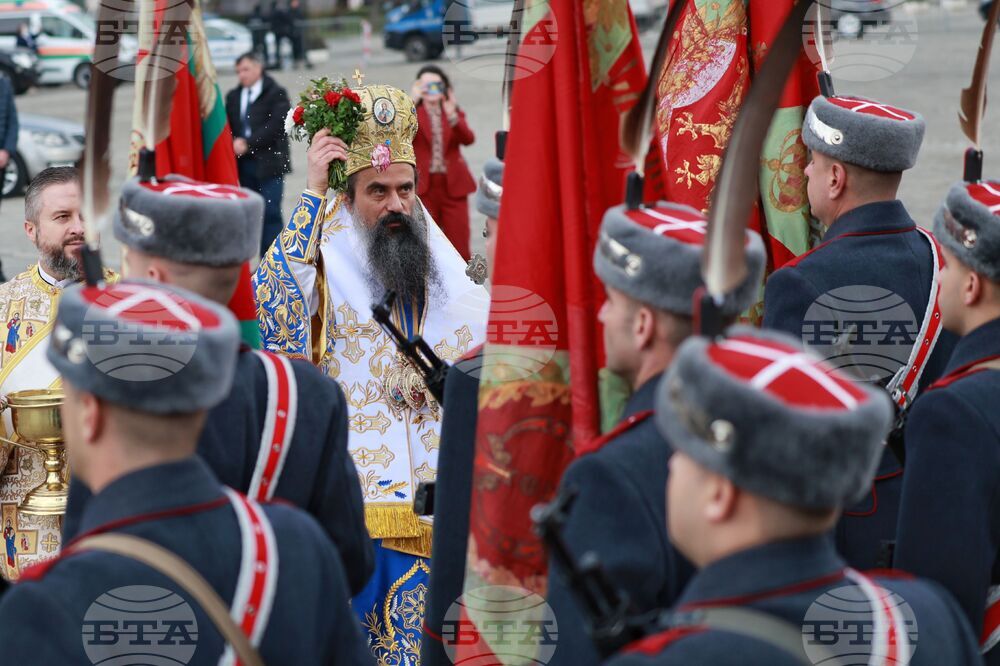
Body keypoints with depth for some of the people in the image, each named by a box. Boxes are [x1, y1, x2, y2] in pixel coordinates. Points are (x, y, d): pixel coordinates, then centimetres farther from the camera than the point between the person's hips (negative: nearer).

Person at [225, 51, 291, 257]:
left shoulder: (276, 94, -2)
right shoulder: (233, 96, 15)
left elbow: (276, 126, -13)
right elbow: (228, 126, 13)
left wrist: (248, 144, -16)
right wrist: (234, 144, -7)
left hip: (268, 163, -5)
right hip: (244, 163, 5)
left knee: (270, 212, -10)